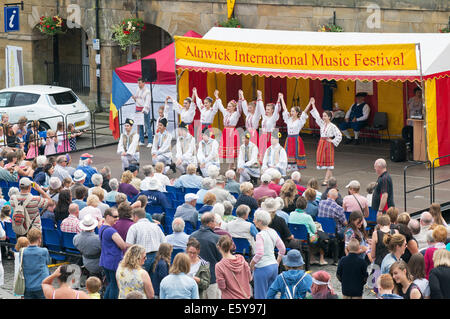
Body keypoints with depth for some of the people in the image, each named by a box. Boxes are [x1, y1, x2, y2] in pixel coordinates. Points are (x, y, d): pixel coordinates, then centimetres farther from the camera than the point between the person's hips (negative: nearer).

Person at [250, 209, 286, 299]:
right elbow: (282, 249, 13)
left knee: (261, 296, 0)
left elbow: (259, 254, -24)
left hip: (263, 268, -8)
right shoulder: (273, 232, 7)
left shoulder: (260, 235, -16)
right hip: (274, 266, 8)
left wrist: (251, 265, -12)